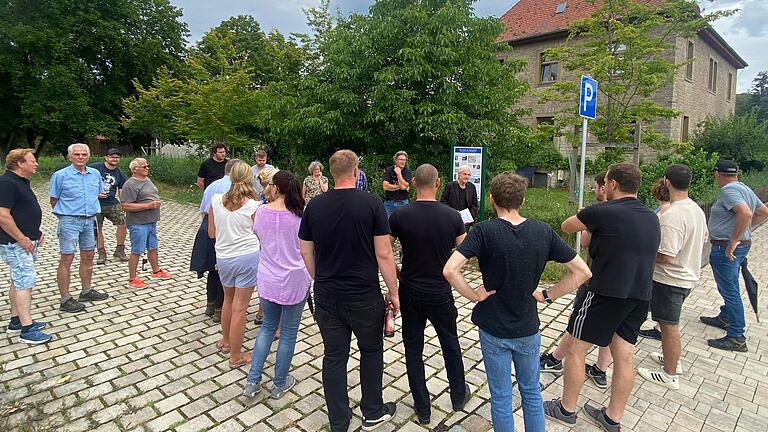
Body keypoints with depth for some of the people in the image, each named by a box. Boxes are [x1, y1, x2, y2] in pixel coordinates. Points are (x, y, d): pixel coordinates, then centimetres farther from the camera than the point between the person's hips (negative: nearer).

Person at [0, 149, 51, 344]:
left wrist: (36, 233, 17)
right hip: (16, 244, -10)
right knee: (25, 282, -9)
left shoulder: (22, 181, 13)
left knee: (18, 281, 16)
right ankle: (27, 330, -6)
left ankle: (16, 321, 26)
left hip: (28, 241, 10)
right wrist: (22, 239, -21)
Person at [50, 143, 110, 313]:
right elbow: (54, 200, -1)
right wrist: (65, 215, 3)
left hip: (90, 220, 6)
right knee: (67, 259, -3)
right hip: (70, 222, -5)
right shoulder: (60, 175, -7)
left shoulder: (95, 174, 7)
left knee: (88, 257, 13)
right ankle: (65, 300, 3)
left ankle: (87, 291, 28)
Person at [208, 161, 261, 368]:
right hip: (248, 257, -4)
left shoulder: (216, 200, -2)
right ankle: (236, 356, 16)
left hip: (223, 257, 4)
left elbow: (211, 233, 6)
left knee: (228, 299, 25)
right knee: (239, 307, 4)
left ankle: (226, 341, 43)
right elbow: (260, 236, -4)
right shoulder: (254, 205, -11)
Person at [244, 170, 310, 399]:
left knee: (268, 326, 23)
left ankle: (252, 381, 25)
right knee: (288, 333, 13)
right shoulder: (302, 213, -14)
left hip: (267, 279, 3)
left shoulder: (262, 211, -7)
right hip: (295, 281, -3)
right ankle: (279, 384, 28)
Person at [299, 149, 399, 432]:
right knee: (371, 350, 19)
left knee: (334, 356, 14)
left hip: (326, 296, 3)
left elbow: (306, 253, 4)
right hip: (364, 297, -2)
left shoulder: (314, 206, -2)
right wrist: (393, 292, -2)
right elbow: (384, 254, -13)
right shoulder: (371, 204, -13)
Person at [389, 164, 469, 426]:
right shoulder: (452, 217, -12)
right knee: (450, 345, 22)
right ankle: (458, 396, 41)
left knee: (413, 349, 13)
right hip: (440, 293, 1)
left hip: (410, 293, 0)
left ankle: (422, 409, 25)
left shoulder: (399, 215, -13)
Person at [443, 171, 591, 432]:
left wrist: (474, 295, -14)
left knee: (501, 397, 14)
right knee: (531, 392, 23)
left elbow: (450, 270, -28)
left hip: (494, 330, -3)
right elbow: (583, 272, -4)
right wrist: (548, 295, 1)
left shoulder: (485, 230, -18)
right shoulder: (543, 232, -8)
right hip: (528, 329, 3)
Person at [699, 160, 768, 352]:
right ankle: (724, 318, 41)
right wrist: (746, 230, 19)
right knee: (730, 288, 24)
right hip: (743, 244, 10)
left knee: (729, 291, -5)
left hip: (726, 248, -10)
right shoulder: (745, 189, 12)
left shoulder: (728, 190, -18)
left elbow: (745, 213, -33)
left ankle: (736, 338, 0)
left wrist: (734, 240, -27)